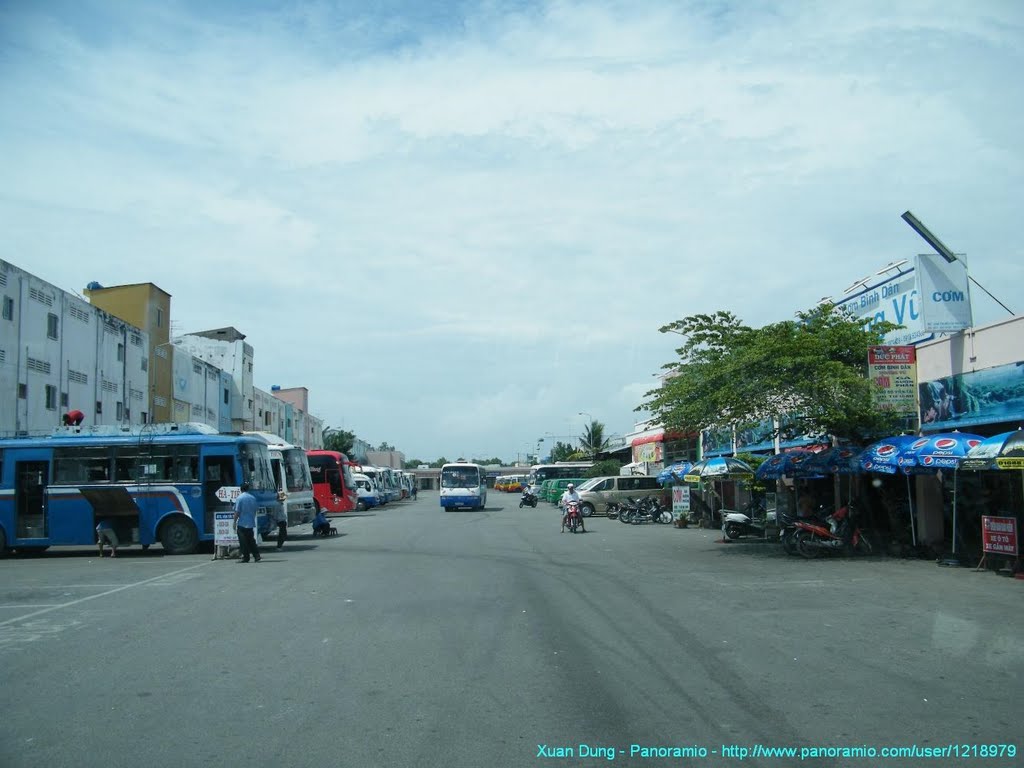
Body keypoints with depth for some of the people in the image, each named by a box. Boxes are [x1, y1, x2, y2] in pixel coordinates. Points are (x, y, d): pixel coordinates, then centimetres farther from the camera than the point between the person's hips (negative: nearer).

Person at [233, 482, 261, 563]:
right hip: (251, 523, 5)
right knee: (251, 541, 13)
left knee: (243, 541, 1)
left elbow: (237, 512, -14)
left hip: (242, 523, -5)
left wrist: (234, 522, -7)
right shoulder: (253, 498, 5)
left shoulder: (239, 498, -11)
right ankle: (256, 555, 8)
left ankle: (245, 557, 2)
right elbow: (256, 510, 13)